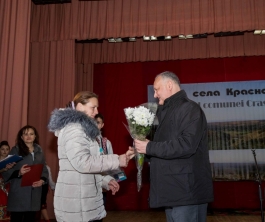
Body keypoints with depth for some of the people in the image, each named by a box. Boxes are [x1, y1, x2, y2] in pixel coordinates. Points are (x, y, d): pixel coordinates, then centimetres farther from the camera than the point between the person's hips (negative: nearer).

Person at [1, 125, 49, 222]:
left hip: (35, 194, 3)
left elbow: (44, 170, 13)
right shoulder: (15, 150, 0)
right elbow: (6, 171, -4)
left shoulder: (39, 151, 12)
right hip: (18, 193, -3)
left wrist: (42, 180, -6)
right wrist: (18, 173, -21)